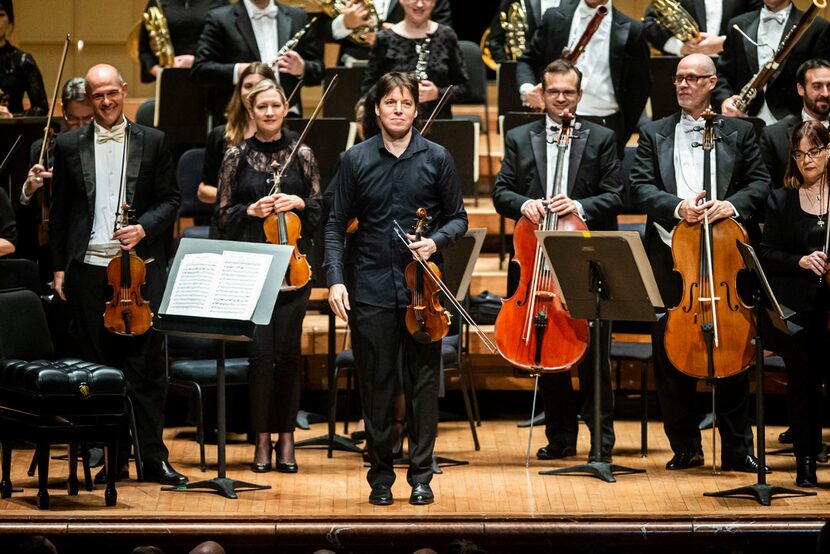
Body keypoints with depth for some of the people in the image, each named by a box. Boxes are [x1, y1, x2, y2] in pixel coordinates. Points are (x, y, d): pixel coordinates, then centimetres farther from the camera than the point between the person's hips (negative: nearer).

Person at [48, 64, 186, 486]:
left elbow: (170, 200, 6)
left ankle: (153, 458, 0)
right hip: (89, 269, 1)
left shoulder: (153, 143, 6)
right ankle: (114, 458, 10)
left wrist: (144, 228, -12)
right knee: (101, 367, 4)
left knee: (146, 364, -3)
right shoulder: (69, 146, 8)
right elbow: (59, 212, 10)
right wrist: (59, 267, 6)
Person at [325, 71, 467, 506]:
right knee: (376, 385, 4)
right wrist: (335, 280, -6)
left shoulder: (436, 159, 3)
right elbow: (337, 225, 5)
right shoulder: (355, 160, 3)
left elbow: (458, 219, 9)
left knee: (422, 384, 3)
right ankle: (380, 475, 14)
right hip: (370, 289, 0)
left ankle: (421, 475, 11)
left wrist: (435, 241, -12)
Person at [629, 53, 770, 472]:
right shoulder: (654, 134, 12)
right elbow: (640, 186, 2)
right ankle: (685, 447, 11)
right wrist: (677, 206, -16)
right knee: (669, 355, 2)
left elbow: (760, 182, 6)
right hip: (669, 254, 1)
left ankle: (737, 449, 8)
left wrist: (733, 203, -13)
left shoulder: (737, 132, 11)